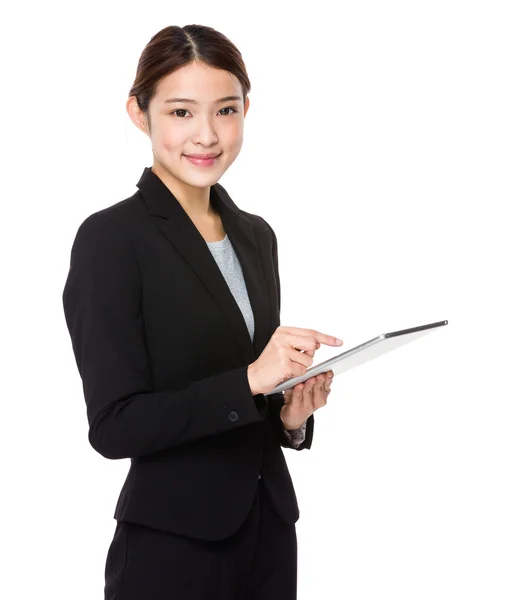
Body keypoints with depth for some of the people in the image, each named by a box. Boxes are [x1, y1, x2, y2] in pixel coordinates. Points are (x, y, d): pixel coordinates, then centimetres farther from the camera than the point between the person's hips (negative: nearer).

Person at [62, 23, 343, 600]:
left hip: (268, 530, 6)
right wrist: (251, 381, -23)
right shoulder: (111, 238, -12)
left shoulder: (256, 235, 8)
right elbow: (114, 425, -17)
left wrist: (291, 415, -3)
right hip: (172, 546, -6)